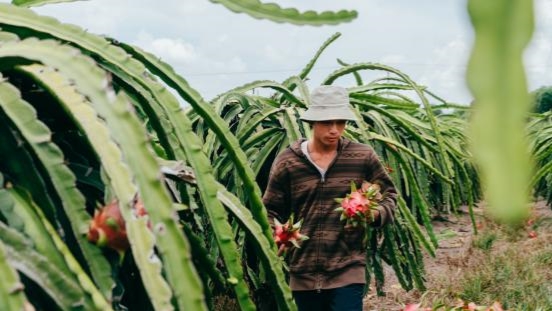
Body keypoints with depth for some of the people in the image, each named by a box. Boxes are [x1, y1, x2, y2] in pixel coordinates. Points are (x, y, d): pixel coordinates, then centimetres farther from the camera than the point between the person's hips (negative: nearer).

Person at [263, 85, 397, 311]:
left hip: (347, 272, -2)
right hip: (303, 274, 2)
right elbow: (271, 210, 7)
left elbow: (388, 195, 9)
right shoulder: (287, 161, 0)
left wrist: (375, 214, -12)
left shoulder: (363, 157, 0)